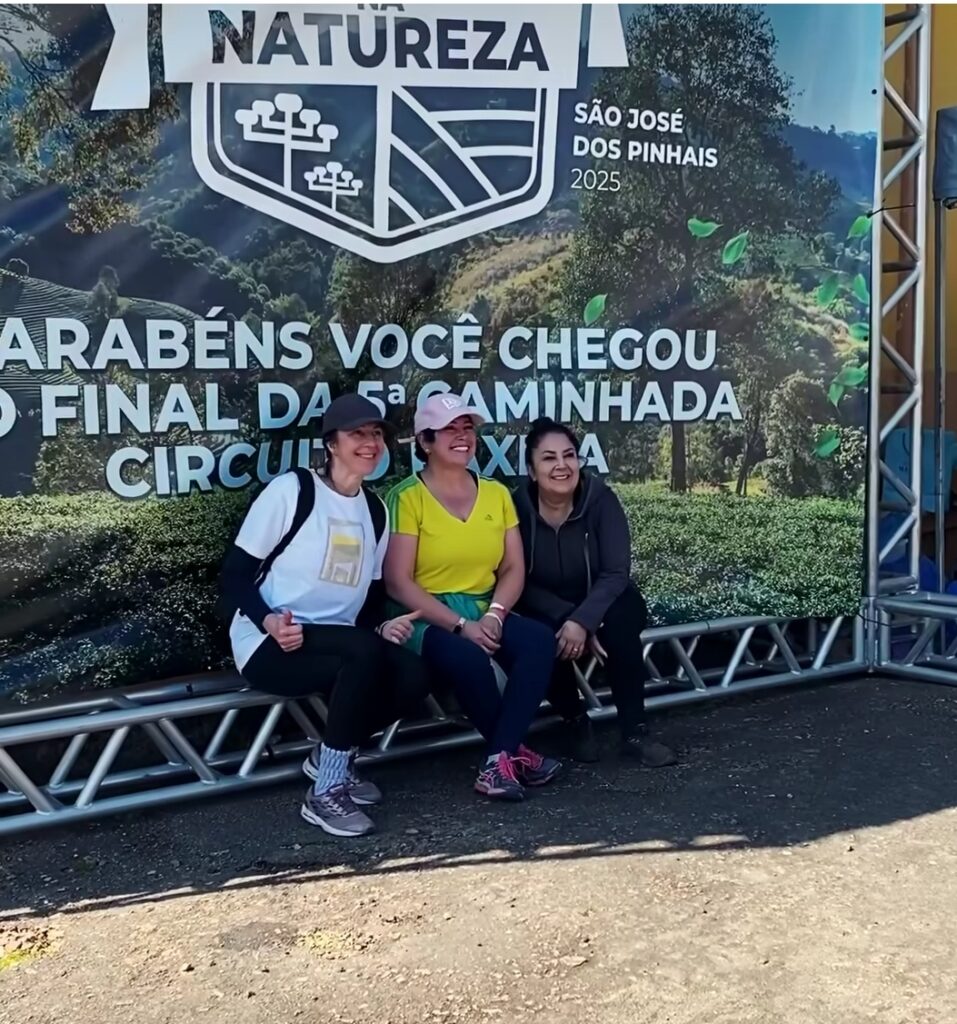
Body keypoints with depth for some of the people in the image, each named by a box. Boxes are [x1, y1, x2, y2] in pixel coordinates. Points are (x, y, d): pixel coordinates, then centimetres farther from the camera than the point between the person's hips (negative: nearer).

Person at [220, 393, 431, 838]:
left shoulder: (376, 510, 12)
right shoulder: (291, 490, -7)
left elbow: (372, 596, 16)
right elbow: (235, 573, -8)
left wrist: (383, 626, -7)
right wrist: (269, 621, -26)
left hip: (337, 646, 6)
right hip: (269, 646, -6)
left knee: (412, 677, -22)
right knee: (366, 652, -34)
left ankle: (331, 756, 4)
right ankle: (326, 792, -20)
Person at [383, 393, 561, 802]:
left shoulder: (496, 493, 10)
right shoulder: (408, 497, -7)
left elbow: (514, 568, 7)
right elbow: (398, 583, -12)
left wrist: (495, 615, -13)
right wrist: (460, 625, -20)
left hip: (485, 613, 5)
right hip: (426, 618, -5)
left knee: (539, 640, -25)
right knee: (469, 658, -35)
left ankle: (499, 761, -22)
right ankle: (514, 751, -8)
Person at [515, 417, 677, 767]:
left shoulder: (600, 499, -18)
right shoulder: (517, 508, -17)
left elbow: (615, 573, -21)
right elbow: (521, 584, -15)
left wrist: (583, 620, -36)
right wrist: (568, 619, -28)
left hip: (601, 602, 0)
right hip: (547, 610, 0)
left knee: (619, 624, -33)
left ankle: (635, 733, -21)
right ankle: (574, 720, -2)